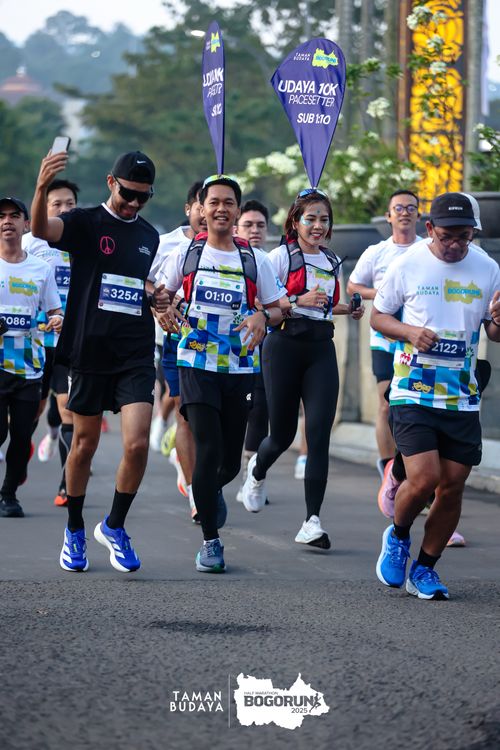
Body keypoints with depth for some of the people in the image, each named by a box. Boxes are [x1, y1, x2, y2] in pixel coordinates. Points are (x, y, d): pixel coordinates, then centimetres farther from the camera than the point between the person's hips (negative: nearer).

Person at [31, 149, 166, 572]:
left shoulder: (150, 236, 12)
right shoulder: (85, 224, -3)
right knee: (85, 443, 7)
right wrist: (42, 188, -46)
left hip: (136, 355, 3)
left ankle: (115, 527, 8)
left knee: (137, 444, -11)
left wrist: (157, 298, 3)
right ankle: (75, 531, 25)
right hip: (89, 351, -3)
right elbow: (41, 229, -25)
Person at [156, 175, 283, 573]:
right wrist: (167, 311, -8)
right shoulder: (185, 254, 3)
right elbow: (162, 293, 15)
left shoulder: (255, 260, 4)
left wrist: (263, 317, -14)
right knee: (207, 451, -14)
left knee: (231, 461, 7)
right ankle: (211, 541, -6)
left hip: (240, 368, 2)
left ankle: (212, 491, 44)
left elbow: (278, 308, 9)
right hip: (196, 364, -2)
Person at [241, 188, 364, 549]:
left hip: (321, 348, 4)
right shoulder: (281, 256, -2)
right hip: (285, 345, -4)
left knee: (319, 432, -10)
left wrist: (347, 310, 10)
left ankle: (312, 521, -12)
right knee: (283, 433, 5)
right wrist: (298, 301, -19)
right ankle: (257, 472, 42)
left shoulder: (333, 262, 15)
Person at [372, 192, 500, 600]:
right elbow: (378, 316, 8)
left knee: (452, 487, 2)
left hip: (463, 398, 3)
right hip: (413, 393, -3)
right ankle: (397, 537, 16)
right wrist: (410, 332, -13)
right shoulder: (407, 265, -3)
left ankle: (424, 569, 20)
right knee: (423, 479, -16)